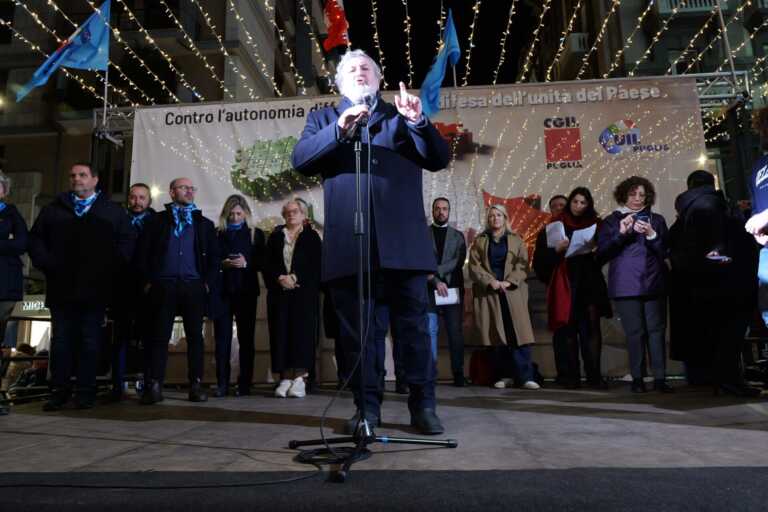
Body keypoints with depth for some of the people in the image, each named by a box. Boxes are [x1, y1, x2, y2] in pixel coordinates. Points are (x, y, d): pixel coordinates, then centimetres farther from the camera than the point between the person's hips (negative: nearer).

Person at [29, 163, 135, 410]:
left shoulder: (114, 211, 9)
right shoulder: (53, 209, 17)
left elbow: (128, 241, 2)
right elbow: (36, 238, 13)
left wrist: (109, 269, -6)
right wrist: (46, 264, -1)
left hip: (95, 289, -2)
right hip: (61, 287, 2)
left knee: (90, 341, 1)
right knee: (61, 341, 4)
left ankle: (86, 393, 7)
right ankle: (59, 392, 11)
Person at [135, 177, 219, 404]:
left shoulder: (204, 224, 16)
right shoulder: (157, 220, 11)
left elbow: (214, 256, 13)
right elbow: (142, 252, 7)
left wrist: (208, 282, 2)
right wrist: (147, 281, -1)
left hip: (194, 286, 1)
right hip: (163, 285, -1)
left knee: (195, 336, 2)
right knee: (159, 336, -2)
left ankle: (196, 385, 7)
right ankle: (153, 386, 3)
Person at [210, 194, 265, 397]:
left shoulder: (256, 234, 9)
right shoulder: (217, 234, 11)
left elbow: (262, 262, 6)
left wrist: (246, 263, -12)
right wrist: (222, 264, -9)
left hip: (246, 291, 0)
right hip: (221, 291, 1)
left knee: (246, 337, 1)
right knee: (222, 338, -1)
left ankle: (245, 384, 6)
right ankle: (222, 384, 4)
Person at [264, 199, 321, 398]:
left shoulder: (312, 237, 9)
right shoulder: (275, 237, 16)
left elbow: (316, 264, -1)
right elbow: (267, 264, 9)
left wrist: (295, 278, -12)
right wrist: (280, 278, -9)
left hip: (304, 291, -2)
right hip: (279, 291, 3)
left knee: (302, 330, -9)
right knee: (281, 332, -3)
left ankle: (300, 377, -9)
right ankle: (285, 377, -1)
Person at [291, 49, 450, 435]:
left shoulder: (402, 115, 18)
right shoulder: (323, 118, 18)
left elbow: (439, 160, 8)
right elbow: (300, 160, 1)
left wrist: (419, 122, -8)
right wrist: (339, 130, -12)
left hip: (402, 241, 0)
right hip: (349, 242, 0)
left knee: (414, 326, 3)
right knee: (357, 330, 5)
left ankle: (423, 406, 14)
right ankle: (367, 407, 16)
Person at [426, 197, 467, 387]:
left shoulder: (458, 236, 14)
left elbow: (459, 261, 0)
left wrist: (435, 271, -11)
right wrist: (436, 281, -12)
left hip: (453, 288, 1)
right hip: (429, 289, -1)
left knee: (455, 332, 1)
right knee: (429, 332, -4)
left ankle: (458, 373, 7)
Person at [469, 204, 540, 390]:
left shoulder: (516, 240, 13)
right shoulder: (479, 241, 13)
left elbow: (523, 265, 4)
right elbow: (474, 266, 3)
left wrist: (509, 281, -12)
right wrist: (491, 281, -12)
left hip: (512, 292, 0)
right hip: (489, 293, 0)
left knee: (518, 334, -8)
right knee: (498, 336, -1)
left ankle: (525, 376, -7)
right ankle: (505, 376, 4)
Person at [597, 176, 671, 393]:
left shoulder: (656, 220, 16)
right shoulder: (611, 221, 11)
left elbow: (665, 251, 9)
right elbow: (602, 253, 2)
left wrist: (651, 235, -8)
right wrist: (621, 233, -9)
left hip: (654, 283, 2)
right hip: (626, 285, -2)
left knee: (657, 329, -3)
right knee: (634, 332, -3)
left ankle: (660, 378, 1)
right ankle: (637, 378, 4)